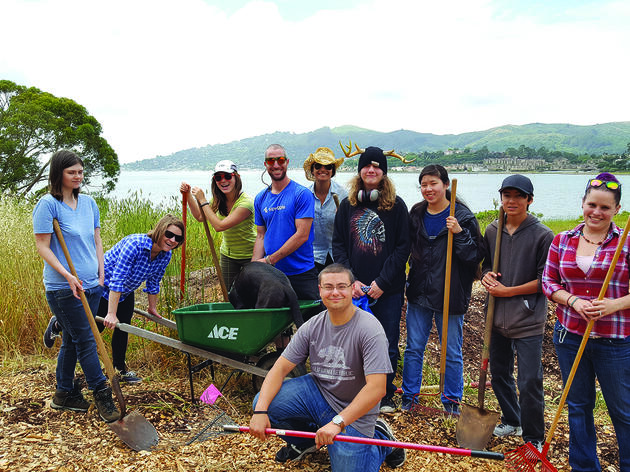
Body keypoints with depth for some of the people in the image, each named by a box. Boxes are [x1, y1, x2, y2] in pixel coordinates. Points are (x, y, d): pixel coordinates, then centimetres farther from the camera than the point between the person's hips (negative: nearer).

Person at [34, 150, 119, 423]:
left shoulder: (88, 203, 10)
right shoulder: (48, 204, -10)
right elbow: (42, 246, -12)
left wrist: (101, 274, 8)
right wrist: (67, 275, -19)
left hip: (91, 285, 7)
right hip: (64, 288, -6)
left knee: (72, 341, 15)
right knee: (86, 341, -2)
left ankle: (64, 394, 29)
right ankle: (102, 396, 8)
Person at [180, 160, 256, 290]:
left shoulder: (246, 202, -26)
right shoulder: (218, 200, -3)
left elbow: (219, 226, -30)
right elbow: (200, 217, 11)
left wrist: (202, 200, -24)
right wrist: (188, 196, 0)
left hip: (249, 255, -6)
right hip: (227, 254, 6)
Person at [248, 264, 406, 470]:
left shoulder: (370, 330, -23)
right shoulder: (312, 326, -6)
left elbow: (376, 389, -28)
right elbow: (280, 367, -6)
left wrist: (338, 422, -34)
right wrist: (260, 411, -20)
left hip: (354, 410, -4)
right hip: (317, 391, 4)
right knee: (263, 402, -14)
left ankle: (381, 438, 19)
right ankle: (305, 441, 16)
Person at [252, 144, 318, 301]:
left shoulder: (302, 194, -8)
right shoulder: (261, 198, 10)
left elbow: (302, 235, -14)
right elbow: (261, 236, 13)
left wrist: (270, 260, -15)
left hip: (301, 274, -4)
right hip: (271, 274, 5)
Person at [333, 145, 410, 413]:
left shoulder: (396, 205, -1)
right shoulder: (348, 205, 6)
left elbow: (402, 248, -4)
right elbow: (338, 245, 5)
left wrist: (382, 282, -12)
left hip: (388, 290, -1)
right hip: (355, 289, 2)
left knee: (388, 345, 7)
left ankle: (386, 395, 25)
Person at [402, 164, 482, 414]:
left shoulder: (462, 216, -8)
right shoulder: (416, 214, 6)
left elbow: (474, 256, -9)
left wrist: (459, 233, -23)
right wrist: (408, 286, 12)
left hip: (449, 295, -3)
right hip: (419, 294, 4)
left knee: (452, 352, 9)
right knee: (413, 348, 12)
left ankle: (451, 399, 27)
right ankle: (408, 395, 27)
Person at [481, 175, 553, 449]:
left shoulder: (542, 235, -11)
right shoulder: (492, 230, 5)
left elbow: (545, 281, -10)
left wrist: (508, 291, -14)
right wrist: (486, 275, -5)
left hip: (528, 320, -6)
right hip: (498, 316, 6)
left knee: (529, 383, -2)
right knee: (499, 375, 18)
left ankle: (534, 440, 18)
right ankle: (511, 422, 40)